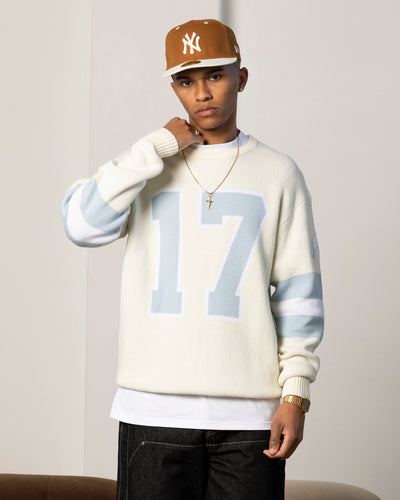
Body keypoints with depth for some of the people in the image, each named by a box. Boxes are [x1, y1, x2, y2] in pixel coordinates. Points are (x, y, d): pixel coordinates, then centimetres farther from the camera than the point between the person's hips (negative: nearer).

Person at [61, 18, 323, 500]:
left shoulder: (278, 174, 8)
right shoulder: (144, 167, 9)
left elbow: (299, 293, 6)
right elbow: (82, 225, -10)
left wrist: (295, 393, -1)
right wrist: (158, 147, -7)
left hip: (249, 415, 0)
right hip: (154, 410, 0)